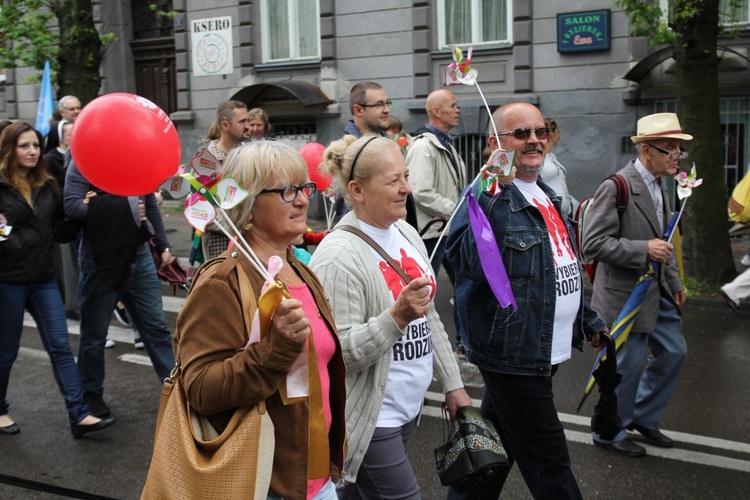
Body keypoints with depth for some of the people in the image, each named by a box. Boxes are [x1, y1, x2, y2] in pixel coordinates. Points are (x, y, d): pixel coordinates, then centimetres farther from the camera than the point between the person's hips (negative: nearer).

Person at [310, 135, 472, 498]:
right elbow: (339, 353, -23)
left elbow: (430, 318, 13)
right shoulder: (338, 257, -21)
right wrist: (397, 317, -33)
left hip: (407, 409, 7)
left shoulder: (406, 234, 4)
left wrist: (452, 384, 14)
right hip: (369, 419, -7)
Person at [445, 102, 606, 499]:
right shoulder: (487, 196, -15)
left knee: (494, 448, 20)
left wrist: (588, 322, 27)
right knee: (550, 466, 1)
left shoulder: (546, 196, 14)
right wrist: (493, 194, -34)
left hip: (546, 353, 9)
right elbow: (467, 262, -31)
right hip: (513, 354, -9)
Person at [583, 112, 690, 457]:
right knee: (628, 365, 2)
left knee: (674, 351, 16)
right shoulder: (617, 187, -20)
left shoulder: (659, 187, 10)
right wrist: (644, 249, -28)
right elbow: (593, 243, -24)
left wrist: (674, 282, 20)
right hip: (625, 295, -9)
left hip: (656, 292, 9)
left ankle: (643, 417, 35)